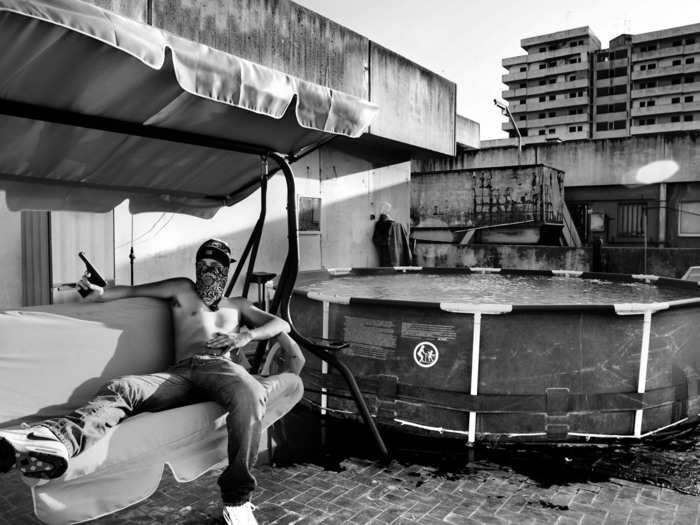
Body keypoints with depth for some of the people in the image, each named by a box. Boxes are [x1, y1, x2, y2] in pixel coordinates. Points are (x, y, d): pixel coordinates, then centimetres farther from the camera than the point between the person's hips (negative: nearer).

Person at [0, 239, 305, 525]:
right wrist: (100, 293, 8)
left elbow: (281, 324, 25)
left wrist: (247, 335, 5)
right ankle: (57, 440, -57)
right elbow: (131, 291, 30)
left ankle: (236, 500, -33)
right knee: (121, 388, -29)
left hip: (224, 367, -1)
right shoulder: (183, 290, 32)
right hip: (180, 374, 2)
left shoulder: (237, 305, 32)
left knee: (248, 397, -39)